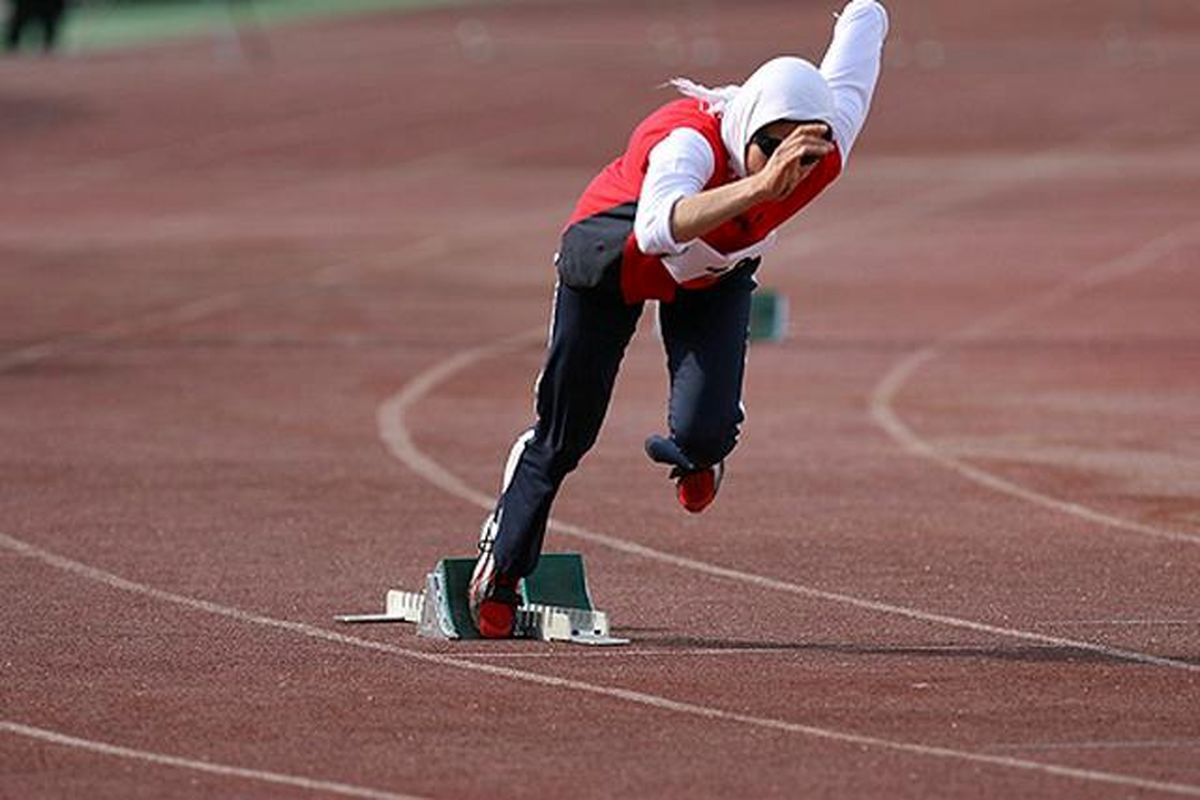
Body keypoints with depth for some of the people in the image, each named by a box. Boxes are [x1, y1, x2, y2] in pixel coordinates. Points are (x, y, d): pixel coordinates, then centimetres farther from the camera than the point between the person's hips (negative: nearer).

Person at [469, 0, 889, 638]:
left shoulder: (825, 153, -33)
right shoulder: (692, 140, -45)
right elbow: (657, 228, -69)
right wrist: (760, 184, -80)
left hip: (717, 275, 3)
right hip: (613, 256, -3)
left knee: (705, 433, -17)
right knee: (565, 436, 11)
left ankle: (693, 452, 24)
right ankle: (503, 570, 40)